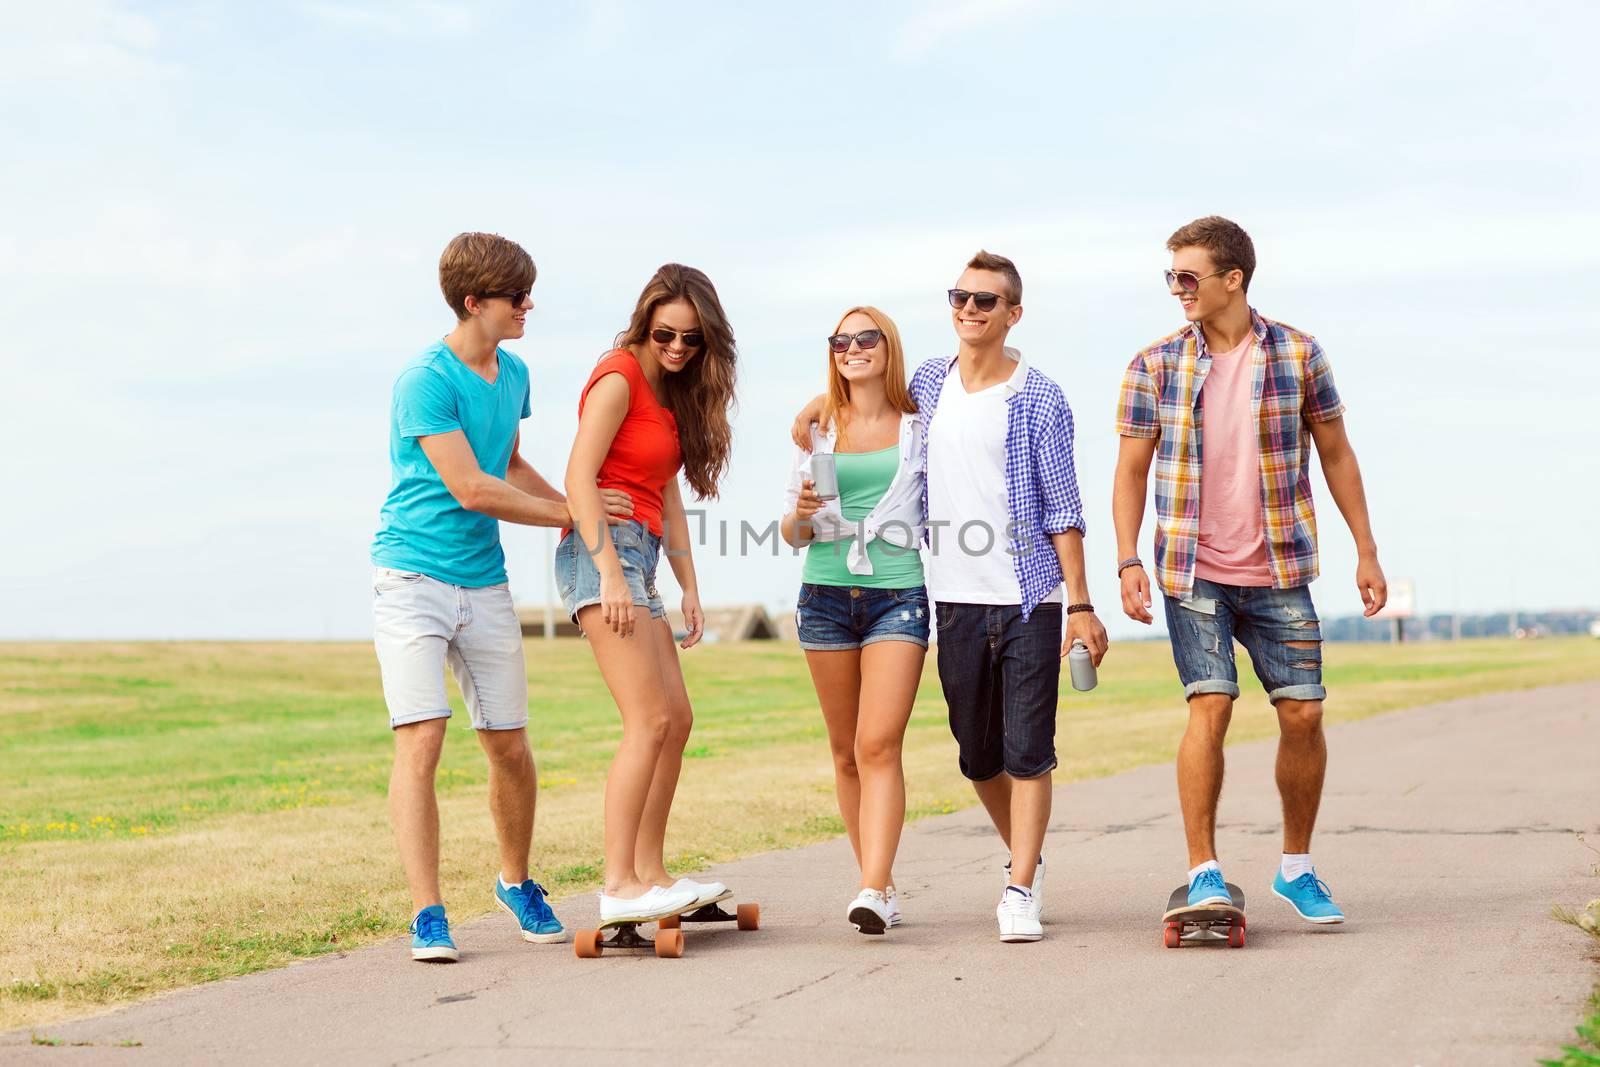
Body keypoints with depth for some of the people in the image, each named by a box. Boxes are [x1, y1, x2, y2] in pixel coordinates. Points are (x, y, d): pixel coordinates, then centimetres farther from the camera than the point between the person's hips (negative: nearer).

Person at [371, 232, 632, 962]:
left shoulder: (513, 375, 10)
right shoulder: (426, 380, -14)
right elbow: (471, 488, -17)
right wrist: (566, 515, -8)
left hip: (484, 582, 7)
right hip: (413, 577, -7)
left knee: (510, 746, 9)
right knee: (420, 742, -14)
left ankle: (516, 882, 31)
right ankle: (427, 915, -10)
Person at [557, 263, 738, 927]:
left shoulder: (671, 392, 19)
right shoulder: (620, 377, -8)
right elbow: (579, 477, -17)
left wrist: (689, 589, 13)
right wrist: (609, 573, -24)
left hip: (636, 560, 10)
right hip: (602, 552, -10)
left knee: (676, 721, 10)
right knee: (650, 721, -16)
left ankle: (650, 874, 16)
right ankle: (619, 886, -18)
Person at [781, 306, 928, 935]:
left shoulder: (918, 428, 7)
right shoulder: (817, 431, 12)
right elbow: (792, 534, 13)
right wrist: (802, 515, -8)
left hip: (899, 595, -3)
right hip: (826, 595, 3)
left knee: (879, 745, -15)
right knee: (846, 750, 6)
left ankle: (873, 891, -22)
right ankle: (880, 882, 16)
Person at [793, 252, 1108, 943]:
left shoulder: (1038, 399, -4)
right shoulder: (928, 383, 8)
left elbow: (1063, 509, -5)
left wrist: (1080, 606, -8)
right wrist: (817, 405, 13)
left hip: (1028, 600, -4)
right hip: (957, 601, 4)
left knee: (1027, 750, -6)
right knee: (978, 755, 11)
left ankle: (1020, 892, -2)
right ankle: (1025, 859, 32)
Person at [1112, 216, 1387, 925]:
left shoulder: (1299, 355, 2)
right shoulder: (1155, 366, 1)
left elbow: (1335, 453, 9)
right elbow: (1131, 469, 3)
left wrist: (1366, 551, 7)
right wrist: (1129, 560, -8)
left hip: (1279, 573, 1)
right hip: (1194, 572, -1)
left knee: (1303, 712, 1)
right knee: (1210, 707, -11)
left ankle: (1297, 868, 18)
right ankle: (1204, 873, -2)